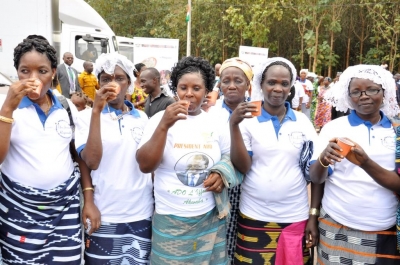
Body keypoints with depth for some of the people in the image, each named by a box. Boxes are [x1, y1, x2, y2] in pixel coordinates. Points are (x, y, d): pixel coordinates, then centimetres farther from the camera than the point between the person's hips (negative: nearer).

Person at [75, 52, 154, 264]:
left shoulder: (142, 118, 6)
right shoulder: (88, 116, -4)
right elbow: (91, 161, -18)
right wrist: (96, 110, -21)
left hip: (141, 213, 3)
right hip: (104, 216, -3)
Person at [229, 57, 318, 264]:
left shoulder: (303, 122, 2)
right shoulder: (248, 120, -3)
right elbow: (241, 167, -10)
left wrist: (314, 217, 3)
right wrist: (234, 125, -20)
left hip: (295, 218, 2)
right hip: (254, 218, -1)